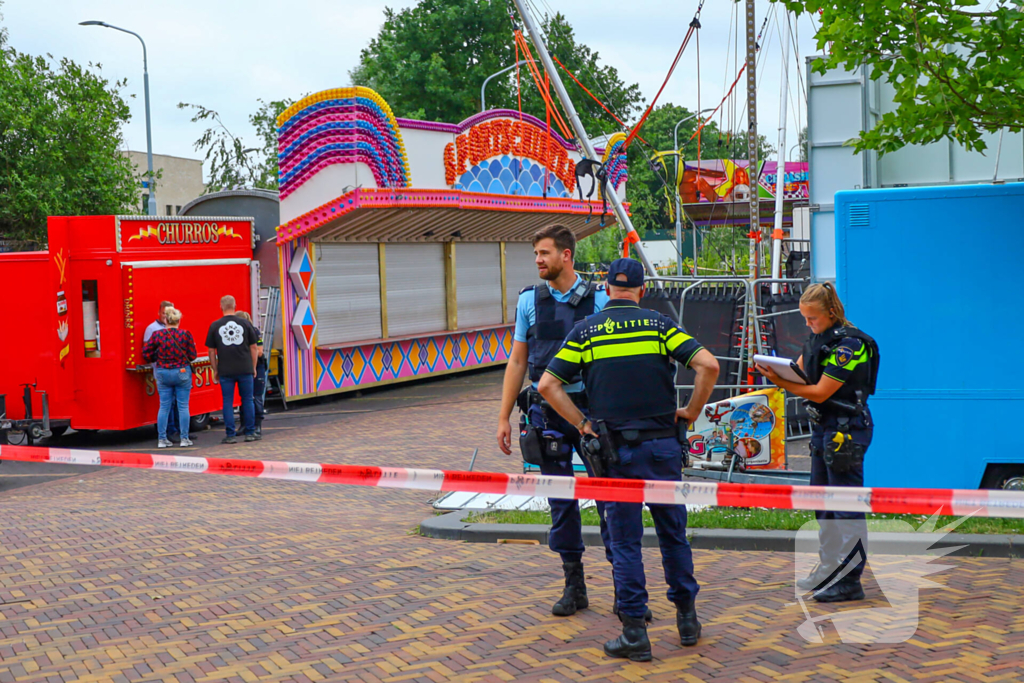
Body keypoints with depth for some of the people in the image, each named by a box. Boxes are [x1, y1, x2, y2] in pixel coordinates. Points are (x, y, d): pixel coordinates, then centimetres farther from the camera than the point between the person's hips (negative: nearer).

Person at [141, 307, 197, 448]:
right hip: (182, 373, -2)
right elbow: (192, 356, -6)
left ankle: (162, 439, 8)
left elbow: (146, 353, -1)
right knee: (183, 406, 5)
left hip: (162, 373, 2)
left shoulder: (157, 334, -4)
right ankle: (184, 438, 6)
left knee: (164, 407, 8)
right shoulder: (186, 334, -8)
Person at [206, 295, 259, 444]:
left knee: (228, 402, 4)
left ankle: (230, 435, 3)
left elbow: (211, 351, 3)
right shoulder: (245, 324, 1)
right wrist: (253, 367, 14)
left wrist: (215, 370, 12)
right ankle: (250, 433, 11)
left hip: (225, 370, -1)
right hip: (245, 369, 1)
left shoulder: (215, 326, 0)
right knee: (247, 400, 9)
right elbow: (253, 347, 5)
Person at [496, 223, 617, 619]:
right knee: (561, 501, 7)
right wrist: (503, 417, 6)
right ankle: (574, 586, 17)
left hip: (591, 408, -2)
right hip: (547, 410, 2)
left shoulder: (598, 300, 0)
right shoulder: (529, 301, 6)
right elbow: (517, 362, 9)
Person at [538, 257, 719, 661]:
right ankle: (687, 620, 23)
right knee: (673, 534, 14)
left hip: (616, 450, -1)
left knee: (625, 542, 4)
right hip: (663, 444, 1)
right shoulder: (659, 325, 1)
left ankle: (635, 634, 6)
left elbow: (548, 385, -5)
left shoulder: (585, 331, 1)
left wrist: (582, 424, 1)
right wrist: (691, 412, 1)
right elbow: (708, 365, -10)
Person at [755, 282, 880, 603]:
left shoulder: (849, 343, -17)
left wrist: (780, 381, -18)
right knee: (822, 504, 15)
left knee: (846, 507, -4)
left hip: (847, 429, -9)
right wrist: (776, 369, -10)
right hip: (823, 427, 9)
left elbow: (820, 392, -18)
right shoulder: (817, 336, 10)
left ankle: (849, 582, 3)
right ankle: (828, 572, 25)